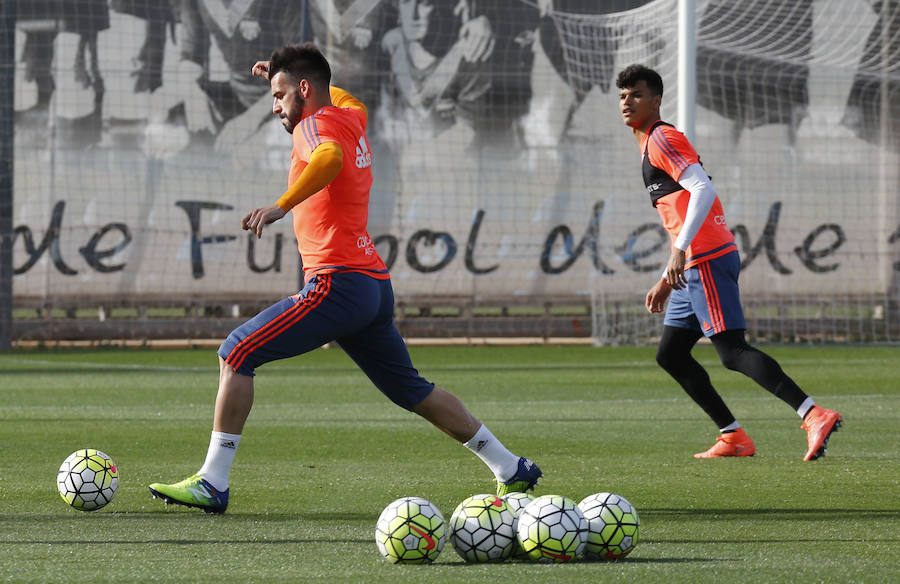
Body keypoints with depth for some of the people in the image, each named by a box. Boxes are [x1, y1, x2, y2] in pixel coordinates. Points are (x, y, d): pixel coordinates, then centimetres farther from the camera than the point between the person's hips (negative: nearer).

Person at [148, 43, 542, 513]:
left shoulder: (316, 124, -8)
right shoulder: (350, 118, 17)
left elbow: (330, 158, -33)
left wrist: (281, 206, -44)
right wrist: (284, 72, 49)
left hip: (338, 283, -9)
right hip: (376, 285, 9)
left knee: (237, 352, -9)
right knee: (412, 390, 20)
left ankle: (212, 483, -15)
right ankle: (512, 469, 23)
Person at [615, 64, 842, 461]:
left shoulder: (662, 139, -5)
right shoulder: (651, 145, 25)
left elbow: (702, 189, -21)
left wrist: (680, 250, -28)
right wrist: (667, 279, 29)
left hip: (707, 260, -10)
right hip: (695, 264, 10)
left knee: (732, 351, -18)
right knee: (670, 354, 12)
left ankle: (815, 415, -28)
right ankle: (733, 438, 9)